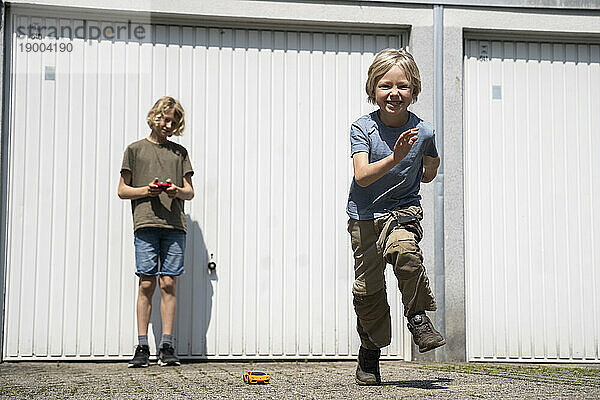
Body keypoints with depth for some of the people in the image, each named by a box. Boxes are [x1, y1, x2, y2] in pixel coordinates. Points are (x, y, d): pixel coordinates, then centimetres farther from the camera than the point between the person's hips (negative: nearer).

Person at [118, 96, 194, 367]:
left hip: (175, 225, 2)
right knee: (147, 284, -6)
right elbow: (122, 190, 10)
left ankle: (167, 347, -2)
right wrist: (147, 190, -7)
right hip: (145, 223, -2)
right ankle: (142, 347, -3)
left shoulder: (180, 152, 19)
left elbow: (190, 192, 16)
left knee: (168, 284, -3)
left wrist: (177, 191, -6)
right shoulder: (135, 149, 13)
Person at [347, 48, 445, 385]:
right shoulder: (363, 128, -13)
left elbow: (431, 165, 15)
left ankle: (418, 315, -8)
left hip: (404, 209, 0)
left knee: (404, 251, -33)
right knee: (367, 288, 2)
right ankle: (370, 350, 25)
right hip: (365, 215, 1)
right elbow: (362, 176, -26)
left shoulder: (423, 131, -9)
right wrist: (393, 159, -36)